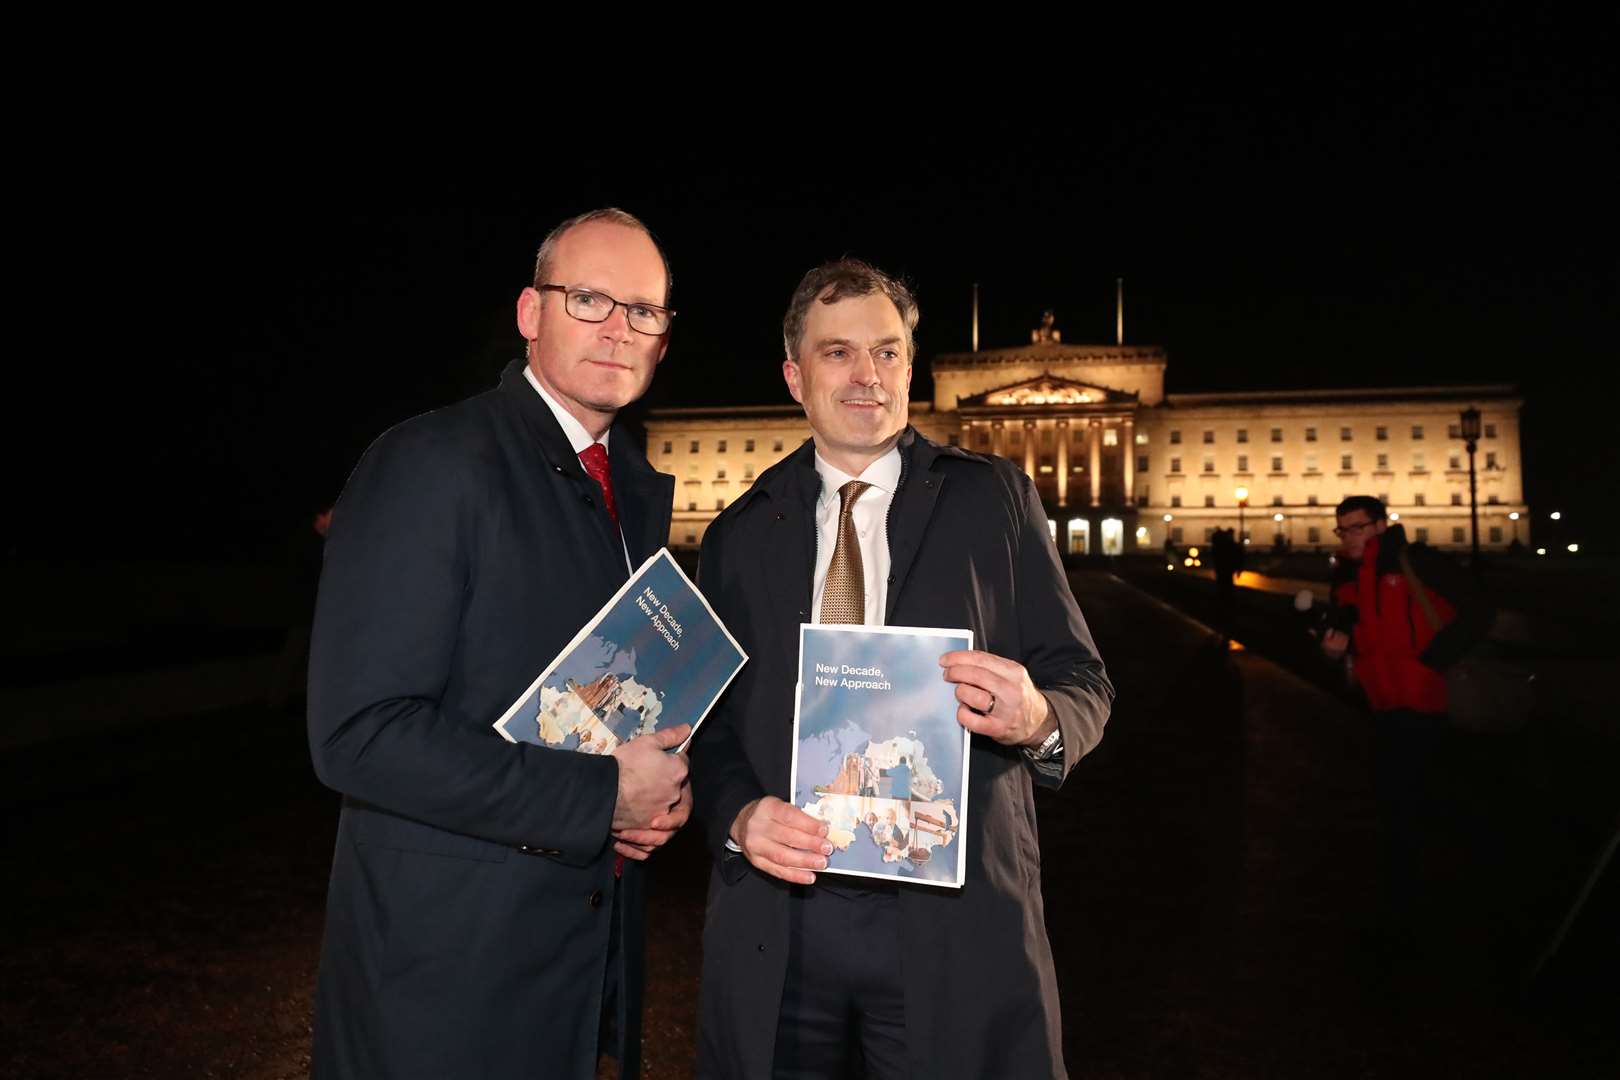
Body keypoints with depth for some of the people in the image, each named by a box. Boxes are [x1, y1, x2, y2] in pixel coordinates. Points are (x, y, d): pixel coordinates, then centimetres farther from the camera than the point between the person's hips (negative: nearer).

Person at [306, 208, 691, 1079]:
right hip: (445, 966, -6)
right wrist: (602, 796, -20)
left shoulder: (642, 490, 7)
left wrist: (662, 790, -2)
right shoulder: (429, 463, -16)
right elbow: (358, 732, -23)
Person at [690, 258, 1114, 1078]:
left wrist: (1037, 719, -20)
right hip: (777, 920, 2)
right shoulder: (740, 533, 7)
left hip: (956, 917, -1)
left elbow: (1082, 684, 2)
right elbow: (709, 715, 8)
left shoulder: (992, 498, 2)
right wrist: (739, 814, -11)